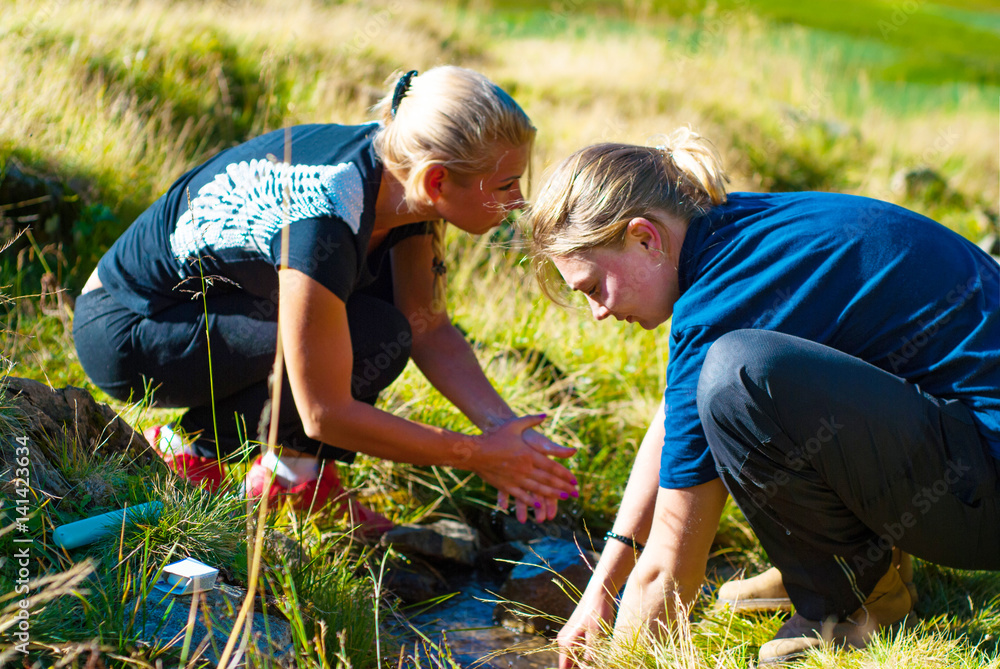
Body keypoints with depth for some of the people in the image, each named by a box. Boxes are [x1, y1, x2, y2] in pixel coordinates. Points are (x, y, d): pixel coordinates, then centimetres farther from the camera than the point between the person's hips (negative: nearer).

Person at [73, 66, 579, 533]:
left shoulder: (397, 166, -12)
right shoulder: (323, 225, -35)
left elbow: (428, 326, -3)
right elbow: (325, 413, -28)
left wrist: (505, 428, -16)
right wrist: (476, 456, -21)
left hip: (209, 295, 8)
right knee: (375, 340, -22)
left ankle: (300, 469, 4)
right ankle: (194, 442, -5)